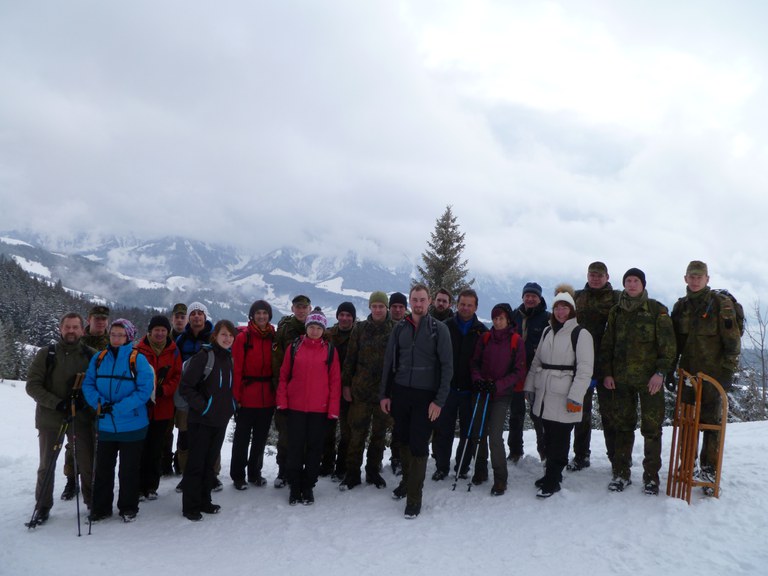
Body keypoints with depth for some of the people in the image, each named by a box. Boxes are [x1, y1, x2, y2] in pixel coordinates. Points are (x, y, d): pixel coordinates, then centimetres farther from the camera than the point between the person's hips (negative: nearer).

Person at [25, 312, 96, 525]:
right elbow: (32, 385, -5)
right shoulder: (46, 354, -4)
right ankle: (43, 505, 27)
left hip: (81, 418, 0)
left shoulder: (92, 355, -2)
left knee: (87, 463, 8)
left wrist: (86, 400, -15)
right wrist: (57, 403, -16)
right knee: (46, 465, 12)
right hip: (50, 418, 0)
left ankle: (92, 501, 25)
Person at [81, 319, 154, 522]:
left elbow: (145, 390, -15)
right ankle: (100, 508, 27)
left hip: (132, 426, -4)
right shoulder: (99, 358, 3)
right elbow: (88, 384, 4)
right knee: (103, 468, 13)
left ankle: (128, 508, 24)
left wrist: (118, 408, -21)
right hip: (105, 425, 4)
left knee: (129, 470, 9)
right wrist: (99, 403, -15)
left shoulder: (138, 360, -10)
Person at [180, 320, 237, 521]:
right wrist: (202, 406, -17)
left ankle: (204, 501, 26)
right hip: (201, 420, -6)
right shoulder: (204, 356, -13)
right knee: (196, 462, 1)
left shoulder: (229, 358, 9)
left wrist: (230, 405, 10)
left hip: (221, 420, 7)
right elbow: (186, 386, -15)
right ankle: (190, 506, 11)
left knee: (211, 461, 15)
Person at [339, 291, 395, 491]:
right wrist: (346, 384, 3)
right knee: (357, 433, 2)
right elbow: (350, 358, 5)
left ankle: (373, 471, 26)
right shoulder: (360, 329, 3)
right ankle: (352, 473, 14)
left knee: (379, 433, 11)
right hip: (361, 390, 0)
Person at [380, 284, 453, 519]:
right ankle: (407, 480, 36)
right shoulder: (400, 328, 6)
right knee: (403, 440, 13)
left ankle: (414, 497, 8)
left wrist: (439, 400, -11)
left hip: (426, 396, -3)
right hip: (400, 392, 3)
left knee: (419, 446, -2)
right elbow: (389, 362, 10)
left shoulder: (439, 329, -4)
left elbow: (447, 366, -6)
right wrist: (384, 394, 6)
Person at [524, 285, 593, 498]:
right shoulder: (547, 332, 14)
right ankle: (551, 473, 28)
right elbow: (536, 362, 18)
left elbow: (585, 369, -12)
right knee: (549, 437, 14)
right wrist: (529, 387, 14)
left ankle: (552, 481, 8)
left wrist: (575, 397, -17)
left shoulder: (581, 334, -7)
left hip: (564, 397, -6)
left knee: (559, 440, -1)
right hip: (544, 394, 6)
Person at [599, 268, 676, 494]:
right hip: (621, 379, 3)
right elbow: (607, 344, 12)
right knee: (623, 425, 7)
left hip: (650, 379, -3)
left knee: (652, 427, 2)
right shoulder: (616, 311, 10)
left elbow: (668, 344, -4)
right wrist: (607, 373, 5)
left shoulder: (657, 310, -1)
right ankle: (621, 473, 16)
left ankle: (651, 475, 14)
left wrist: (660, 372, -12)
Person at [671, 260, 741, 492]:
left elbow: (732, 340, -6)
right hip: (688, 373, 4)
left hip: (713, 374, -4)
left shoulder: (721, 303, -4)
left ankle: (709, 471, 10)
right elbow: (675, 342, 16)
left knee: (712, 422, 1)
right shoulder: (681, 306, 11)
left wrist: (728, 371, -10)